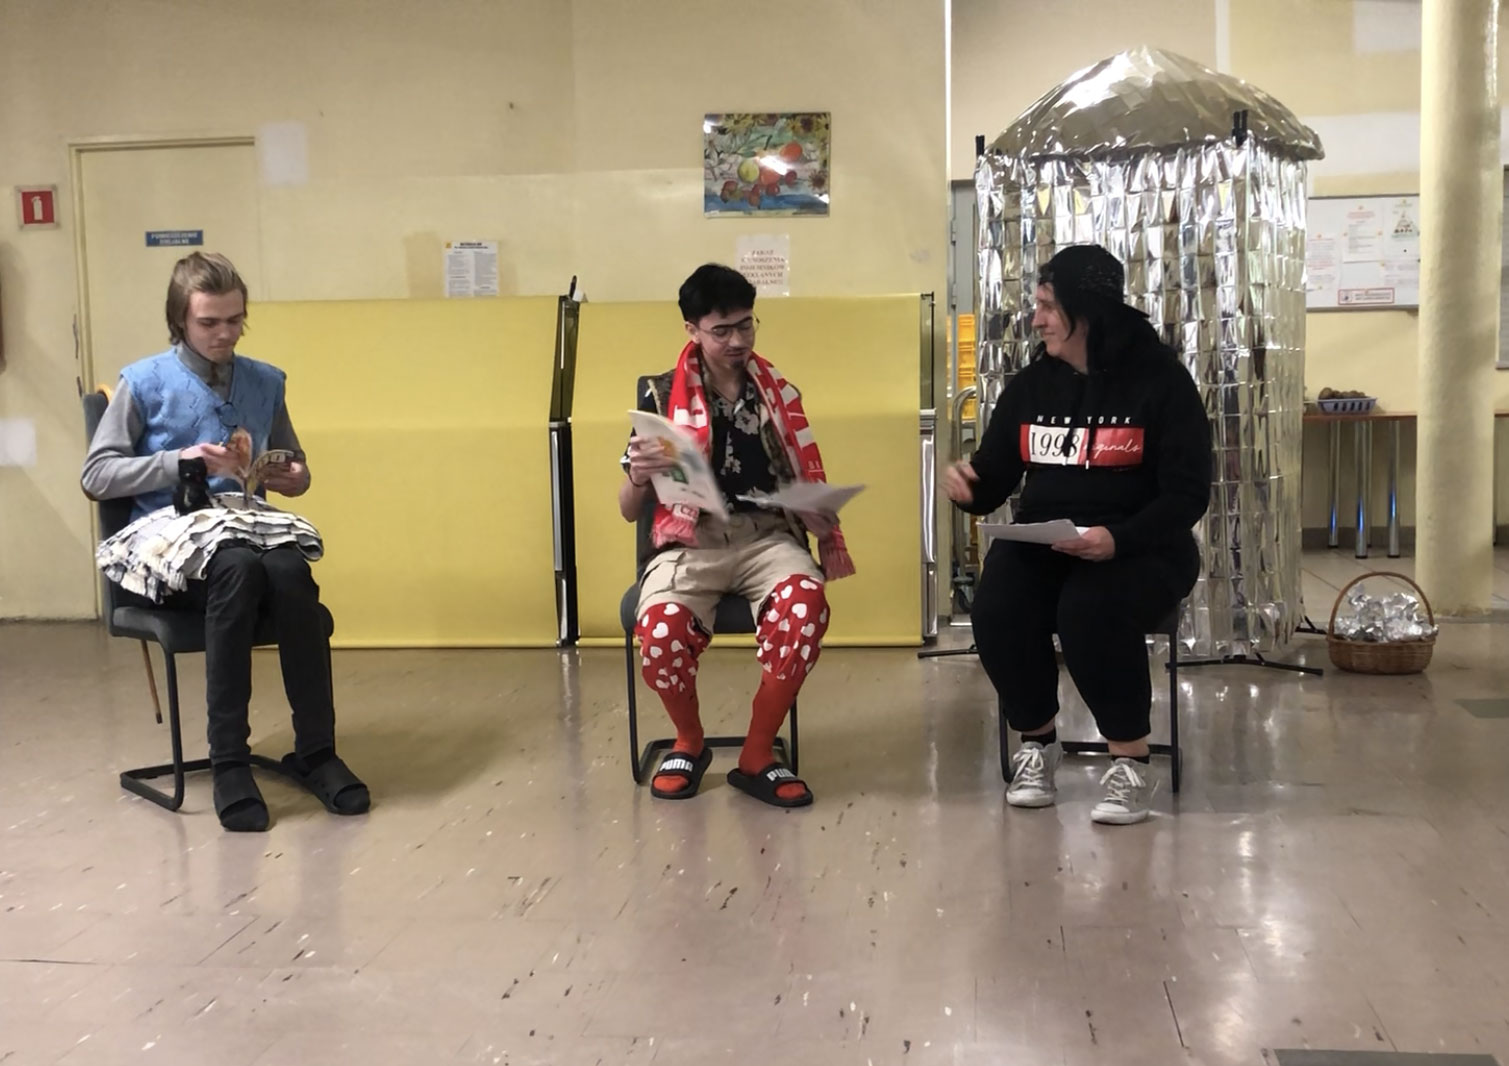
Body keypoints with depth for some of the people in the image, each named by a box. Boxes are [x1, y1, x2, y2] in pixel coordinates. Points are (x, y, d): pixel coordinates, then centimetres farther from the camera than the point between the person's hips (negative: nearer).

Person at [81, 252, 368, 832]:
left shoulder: (266, 382, 15)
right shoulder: (143, 383, 5)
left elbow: (292, 466, 26)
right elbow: (96, 475, 1)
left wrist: (295, 477, 2)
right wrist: (179, 462, -12)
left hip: (248, 536, 3)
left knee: (291, 572, -33)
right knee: (239, 569, -37)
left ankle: (315, 752, -25)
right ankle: (228, 760, -32)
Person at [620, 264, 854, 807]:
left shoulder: (779, 394, 12)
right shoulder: (662, 397, 6)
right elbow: (629, 511, 8)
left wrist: (818, 516, -8)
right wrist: (639, 477, -16)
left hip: (767, 535, 1)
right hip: (690, 540, -1)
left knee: (806, 603, -34)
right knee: (661, 625, -34)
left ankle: (757, 754, -14)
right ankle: (689, 742, 0)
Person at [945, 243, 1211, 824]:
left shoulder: (1161, 380, -6)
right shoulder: (1030, 384, 8)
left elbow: (1188, 493, -10)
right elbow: (995, 479, 11)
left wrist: (1118, 539, -27)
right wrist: (967, 486, -15)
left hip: (1142, 548, -4)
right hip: (1041, 542, 4)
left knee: (1090, 611, -36)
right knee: (997, 609, -27)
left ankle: (1132, 762, -16)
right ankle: (1037, 742, -1)